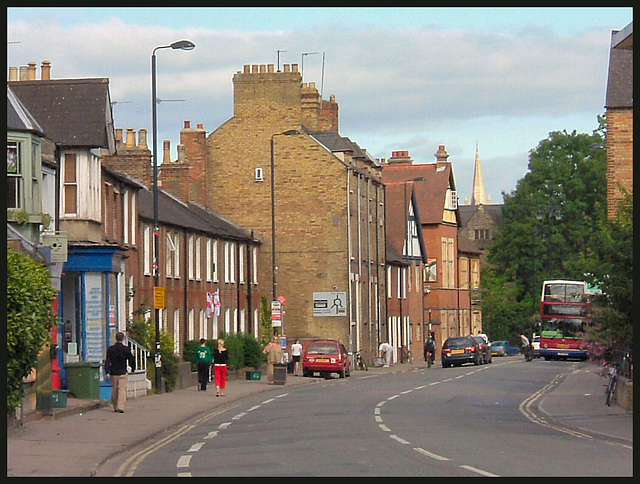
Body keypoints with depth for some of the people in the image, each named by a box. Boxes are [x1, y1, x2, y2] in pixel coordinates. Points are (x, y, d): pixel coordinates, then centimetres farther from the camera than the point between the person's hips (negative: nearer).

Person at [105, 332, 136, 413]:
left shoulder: (110, 349, 0)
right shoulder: (126, 349, -6)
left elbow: (107, 361, -5)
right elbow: (131, 360, 2)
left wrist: (107, 372, -8)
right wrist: (133, 369, 19)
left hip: (113, 373, 2)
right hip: (123, 373, -2)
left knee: (114, 390, 13)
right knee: (122, 390, -5)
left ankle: (115, 407, 22)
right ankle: (120, 407, -17)